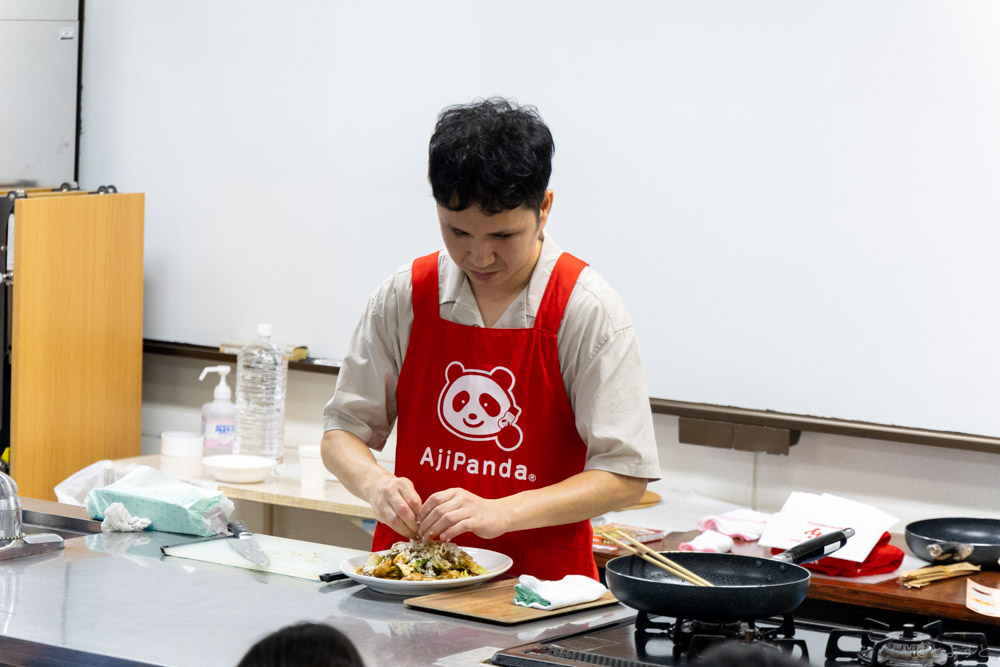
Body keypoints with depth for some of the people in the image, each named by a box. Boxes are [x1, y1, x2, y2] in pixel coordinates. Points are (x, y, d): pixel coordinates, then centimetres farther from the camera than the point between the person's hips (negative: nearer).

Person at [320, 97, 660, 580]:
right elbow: (342, 432, 11)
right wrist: (375, 483, -12)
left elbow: (624, 476, -7)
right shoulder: (404, 298, 4)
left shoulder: (587, 310, -5)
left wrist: (501, 512, -19)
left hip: (538, 579, -2)